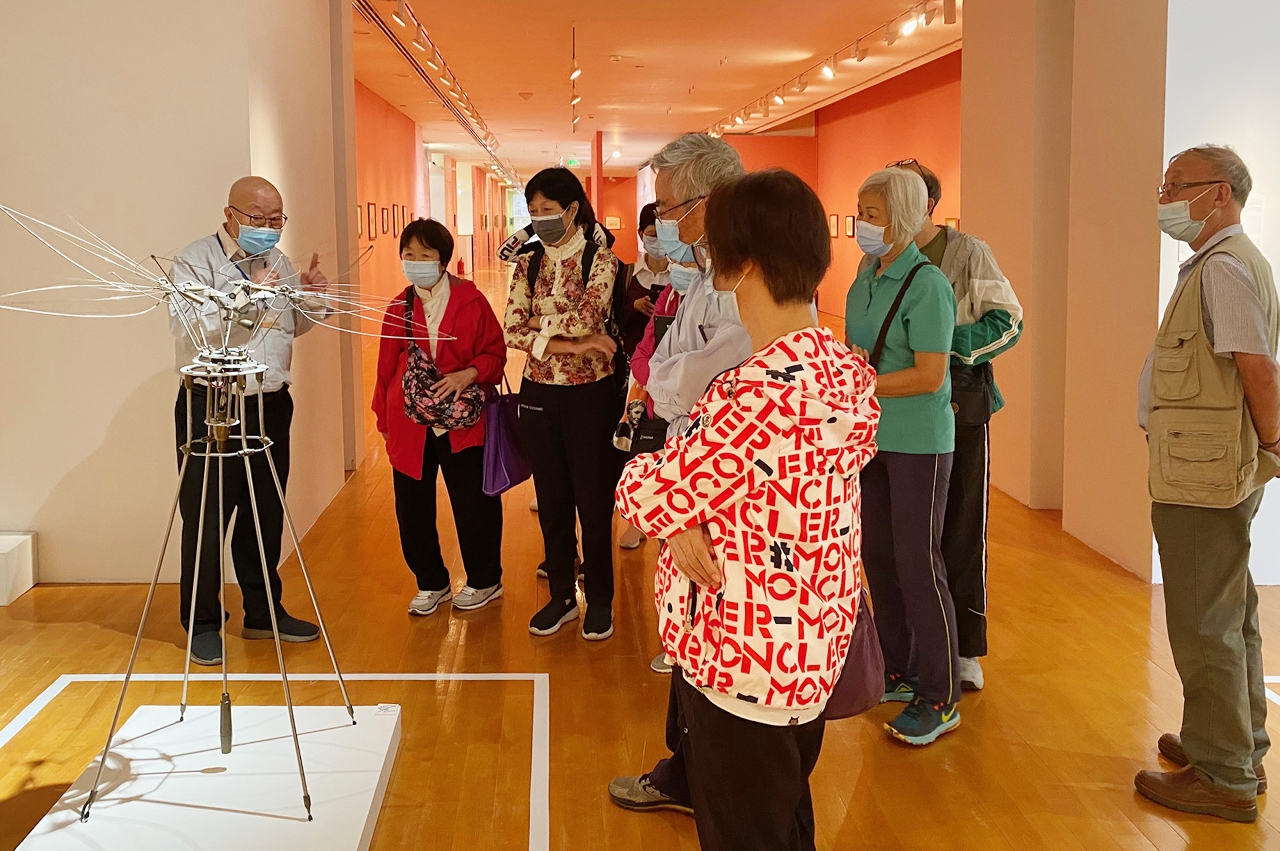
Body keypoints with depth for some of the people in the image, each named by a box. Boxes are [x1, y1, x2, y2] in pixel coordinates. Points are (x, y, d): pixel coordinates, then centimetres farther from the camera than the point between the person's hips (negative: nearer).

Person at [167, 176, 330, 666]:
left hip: (270, 404, 6)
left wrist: (313, 297, 1)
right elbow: (187, 326, -22)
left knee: (266, 514, 13)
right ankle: (202, 625, 11)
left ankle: (263, 612, 25)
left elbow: (296, 325, 21)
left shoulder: (277, 262, 13)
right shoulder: (195, 261, -8)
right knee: (206, 519, -1)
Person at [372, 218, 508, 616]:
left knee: (474, 505, 5)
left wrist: (469, 374, -19)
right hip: (409, 426, 3)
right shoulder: (398, 308, 6)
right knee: (412, 509, 7)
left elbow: (494, 352, 0)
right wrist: (385, 420, 11)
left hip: (462, 423, -3)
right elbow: (386, 369, 11)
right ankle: (431, 584, 26)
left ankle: (484, 581, 25)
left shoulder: (470, 300, -3)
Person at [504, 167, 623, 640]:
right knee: (552, 502, 12)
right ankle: (561, 596, 26)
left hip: (590, 394, -4)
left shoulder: (600, 260, -7)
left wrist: (539, 321, -7)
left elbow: (583, 318, -21)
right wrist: (571, 342, -17)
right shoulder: (528, 265, 5)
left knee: (593, 501, 4)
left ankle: (600, 600, 20)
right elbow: (513, 333, -6)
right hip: (539, 394, 4)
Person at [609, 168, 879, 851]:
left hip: (745, 665, -8)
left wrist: (645, 479, 3)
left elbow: (651, 492, -19)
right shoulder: (848, 371, -1)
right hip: (813, 649, 8)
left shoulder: (758, 395, -30)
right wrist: (687, 517, -2)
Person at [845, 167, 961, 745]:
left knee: (918, 565, -4)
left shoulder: (926, 284, -15)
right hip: (871, 436, 8)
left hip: (919, 442, -8)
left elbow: (929, 375, -20)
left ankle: (939, 698, 7)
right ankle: (895, 672, 28)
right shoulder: (864, 282, 9)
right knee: (877, 557, 13)